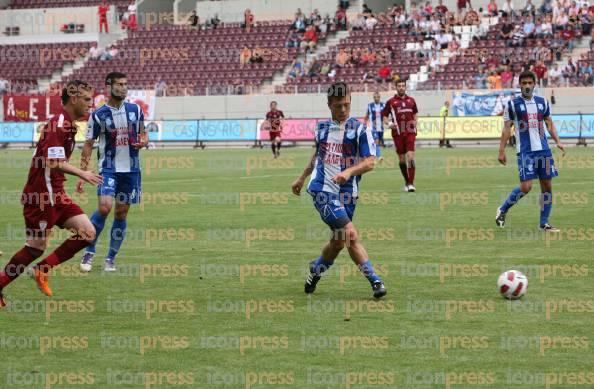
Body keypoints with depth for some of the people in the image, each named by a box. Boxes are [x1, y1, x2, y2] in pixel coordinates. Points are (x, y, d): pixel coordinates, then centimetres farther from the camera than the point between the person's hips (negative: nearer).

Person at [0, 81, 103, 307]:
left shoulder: (67, 124, 14)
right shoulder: (58, 124, -17)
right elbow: (54, 162, -26)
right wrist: (82, 174, -26)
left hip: (56, 194, 10)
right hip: (41, 195, -9)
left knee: (87, 233, 0)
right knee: (36, 247, -3)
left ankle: (42, 271, 9)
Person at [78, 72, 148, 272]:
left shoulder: (136, 110, 5)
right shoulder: (98, 115, -4)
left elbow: (143, 134, 18)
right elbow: (88, 145, -1)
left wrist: (143, 142, -7)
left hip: (131, 169, 3)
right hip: (108, 168, -3)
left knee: (121, 213, 4)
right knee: (104, 207, -20)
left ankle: (110, 259, 13)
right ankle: (89, 252, -4)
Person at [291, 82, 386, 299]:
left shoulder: (360, 129, 0)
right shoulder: (321, 127, 10)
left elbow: (370, 162, -7)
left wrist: (349, 171, -24)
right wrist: (302, 178, 34)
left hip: (347, 194, 0)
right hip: (322, 190, 0)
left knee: (338, 242, 6)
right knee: (350, 234, -16)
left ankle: (316, 270, 35)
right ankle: (374, 281, -14)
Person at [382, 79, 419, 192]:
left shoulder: (411, 100, 11)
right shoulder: (391, 102, 4)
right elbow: (384, 116, 8)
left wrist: (415, 123, 7)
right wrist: (389, 124, -11)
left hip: (410, 132, 0)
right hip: (398, 133, 0)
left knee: (410, 156, -13)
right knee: (402, 159, 4)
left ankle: (411, 183, -13)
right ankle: (407, 182, 22)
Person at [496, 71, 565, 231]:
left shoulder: (543, 102, 11)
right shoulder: (513, 104, -1)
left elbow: (549, 124, 18)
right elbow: (506, 129, 0)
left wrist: (558, 141, 4)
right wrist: (501, 151, -5)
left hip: (544, 150, 5)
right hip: (525, 151, -5)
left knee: (547, 186, 3)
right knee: (526, 187, -13)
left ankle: (544, 223, 12)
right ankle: (502, 210, 9)